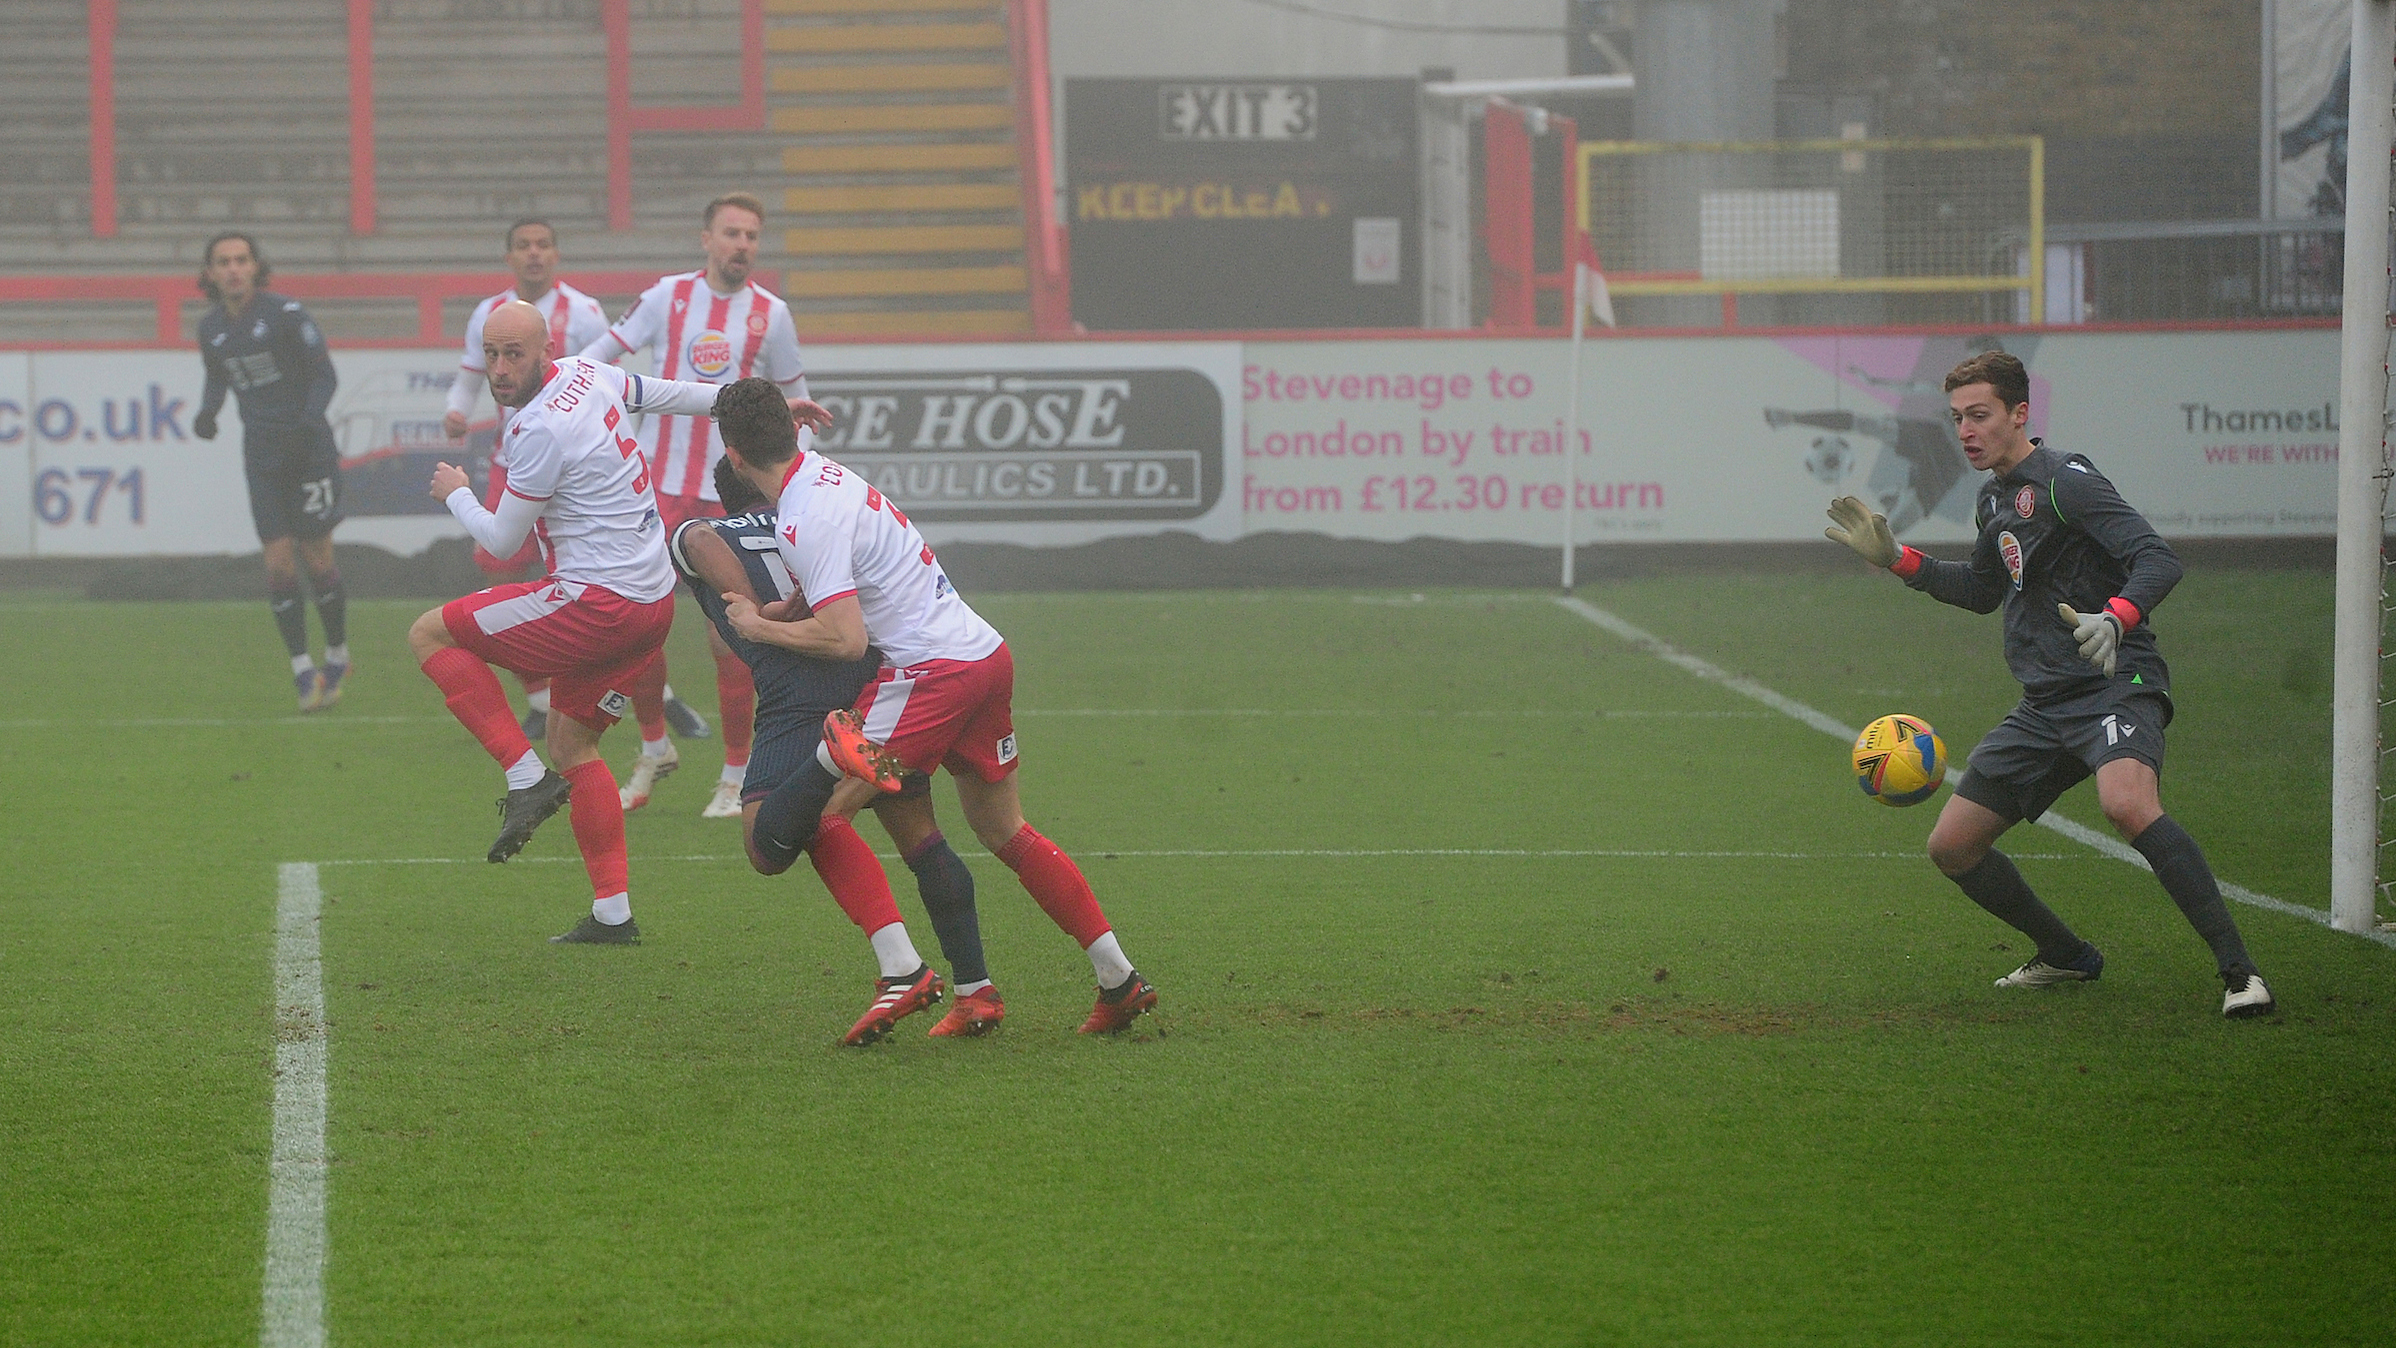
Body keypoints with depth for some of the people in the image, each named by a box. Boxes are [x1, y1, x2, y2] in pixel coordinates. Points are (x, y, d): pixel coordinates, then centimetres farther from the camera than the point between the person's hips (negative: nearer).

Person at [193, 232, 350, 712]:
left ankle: (338, 656, 22)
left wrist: (308, 421, -24)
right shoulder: (211, 328, 3)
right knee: (278, 562, -5)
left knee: (317, 560, 0)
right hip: (262, 453, 4)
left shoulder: (285, 313, -12)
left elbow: (324, 374, -9)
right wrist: (206, 413, -1)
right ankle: (304, 673, 1)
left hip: (309, 447, -4)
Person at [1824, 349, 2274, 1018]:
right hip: (2045, 706, 9)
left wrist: (2114, 617, -40)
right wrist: (1896, 558, 27)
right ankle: (2065, 956, 28)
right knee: (1951, 845, 8)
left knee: (2128, 804, -37)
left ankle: (2239, 970, -33)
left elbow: (2158, 561, -21)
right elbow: (1982, 590, 35)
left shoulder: (2064, 480, -11)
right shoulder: (1995, 498, 16)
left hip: (2116, 687, -9)